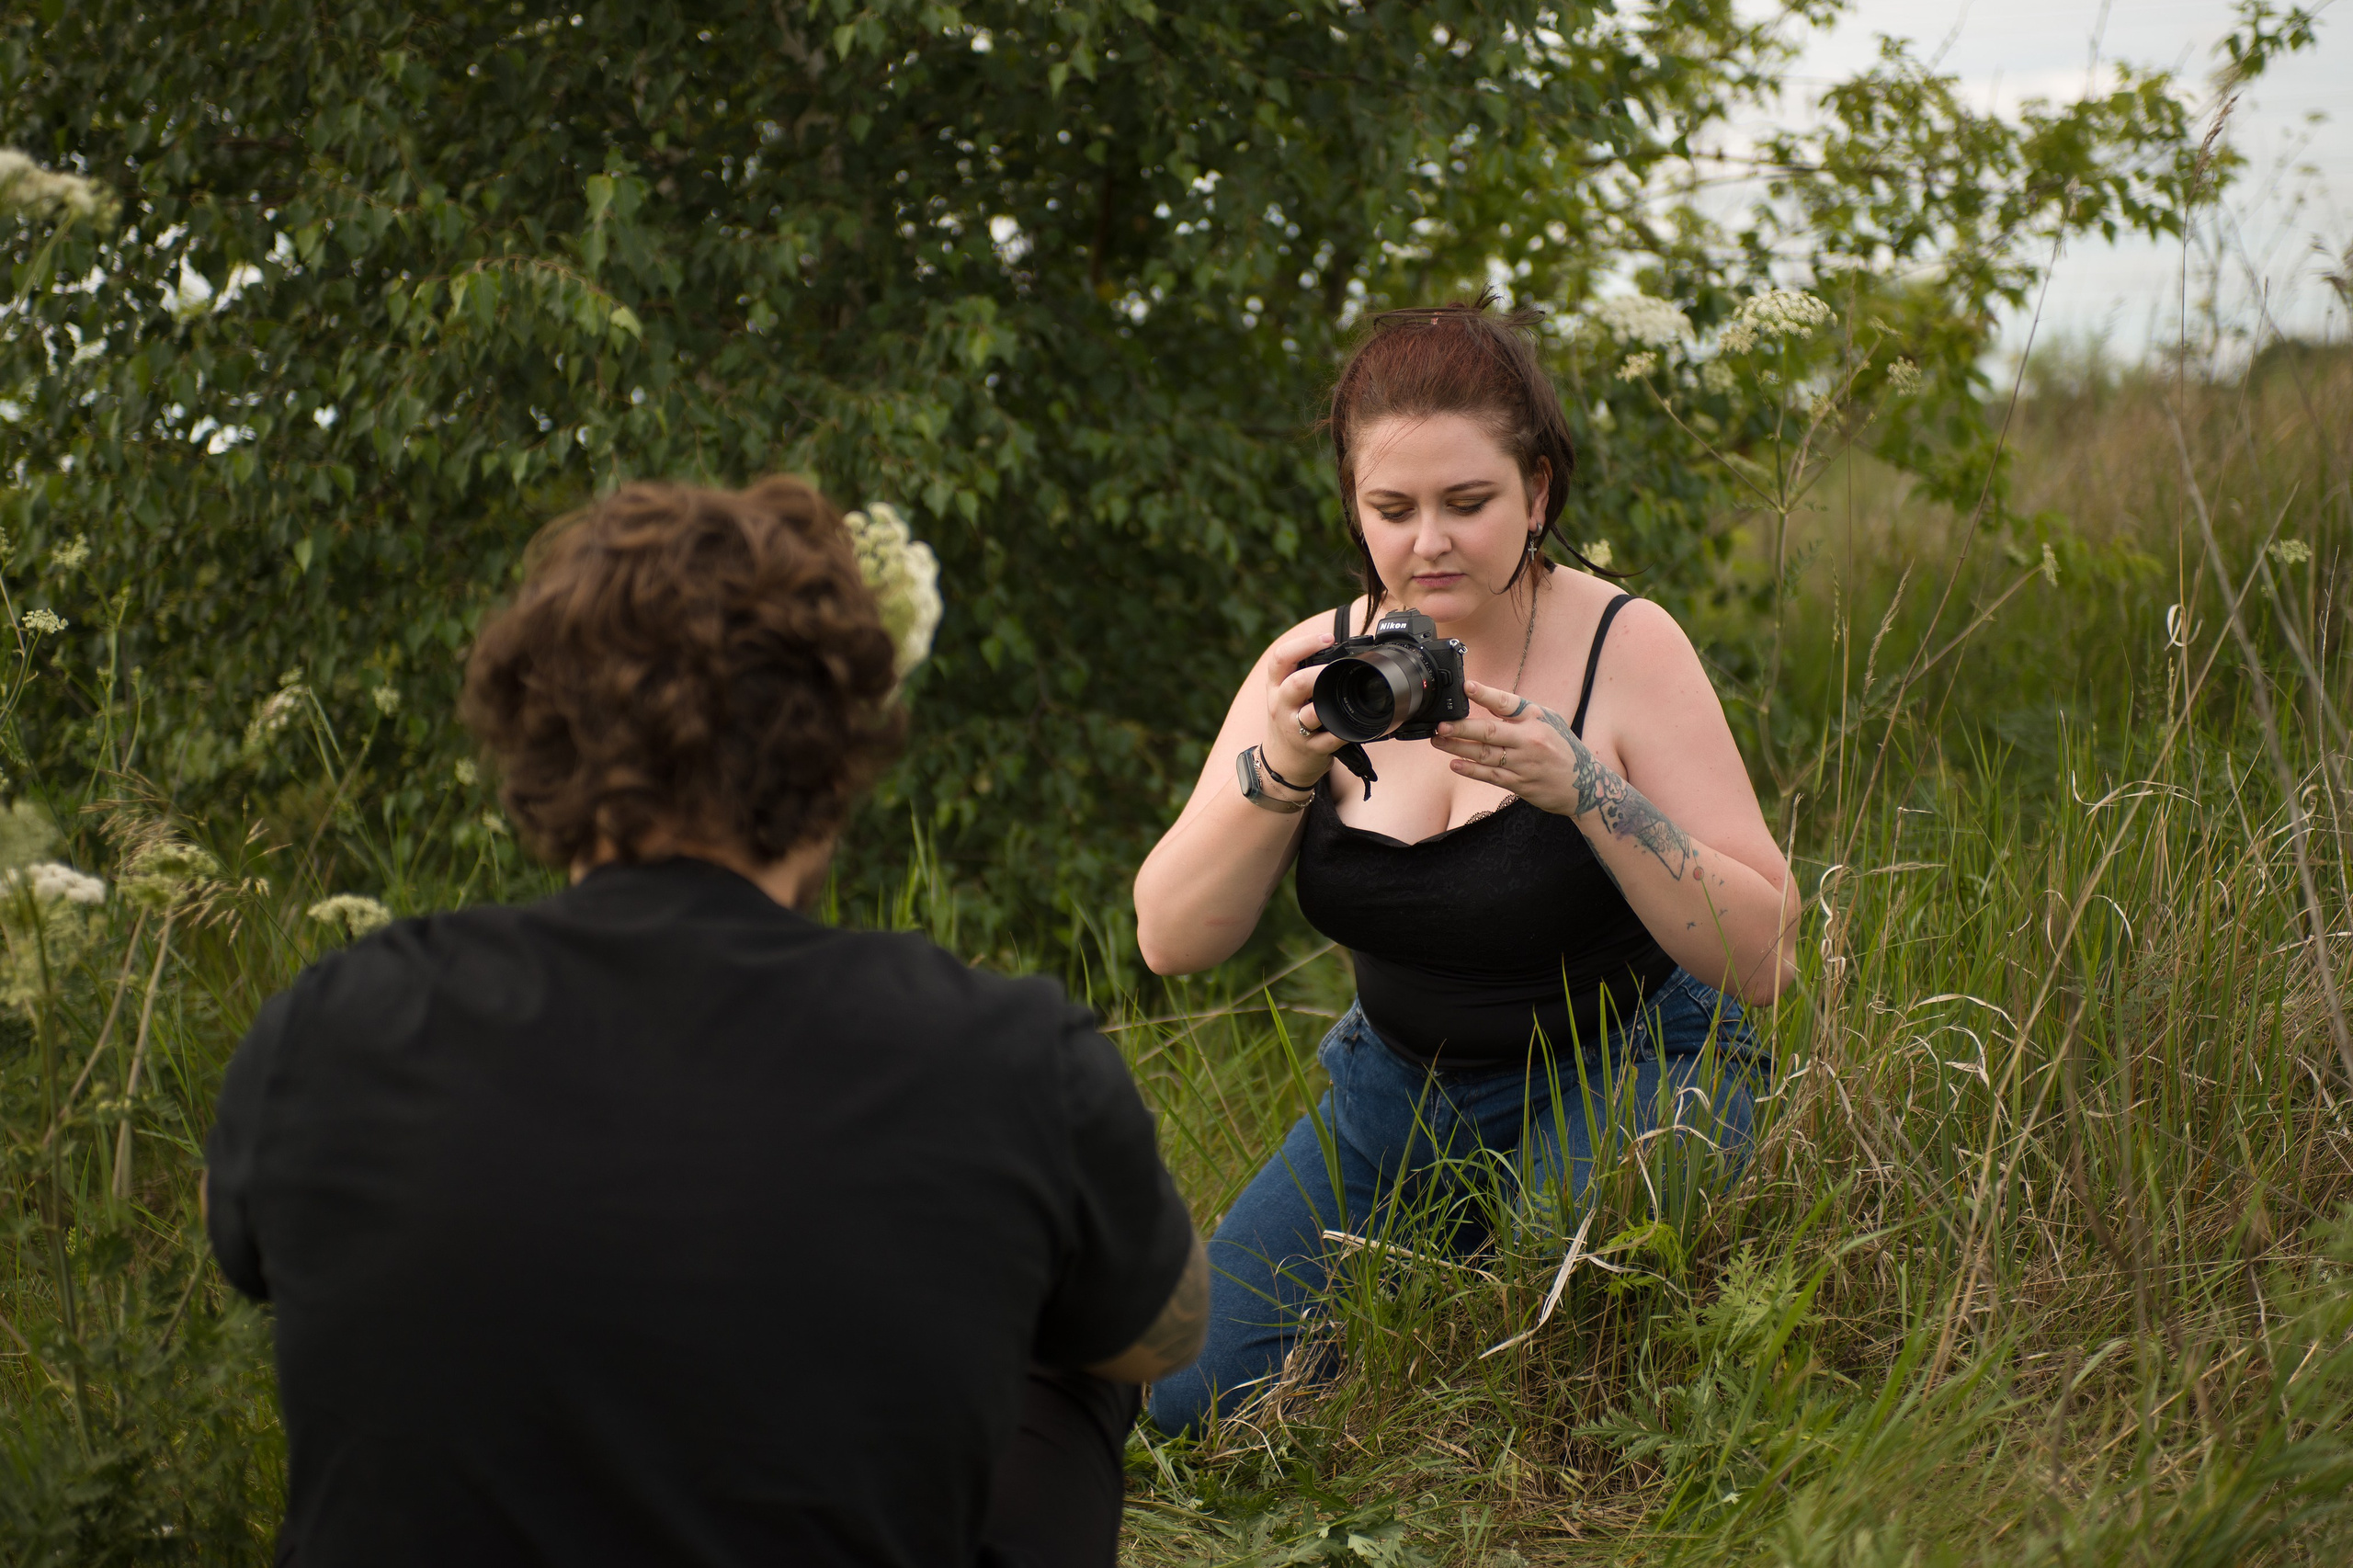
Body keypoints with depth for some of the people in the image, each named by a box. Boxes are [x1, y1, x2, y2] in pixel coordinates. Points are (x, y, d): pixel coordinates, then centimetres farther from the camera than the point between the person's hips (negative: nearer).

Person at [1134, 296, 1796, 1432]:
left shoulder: (1624, 646, -17)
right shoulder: (1315, 663, -6)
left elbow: (1762, 958, -22)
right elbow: (1169, 942, -14)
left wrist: (1580, 785, -34)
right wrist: (1281, 771, -31)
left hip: (1621, 1072, -4)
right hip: (1399, 1083, 4)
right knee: (1199, 1393, -6)